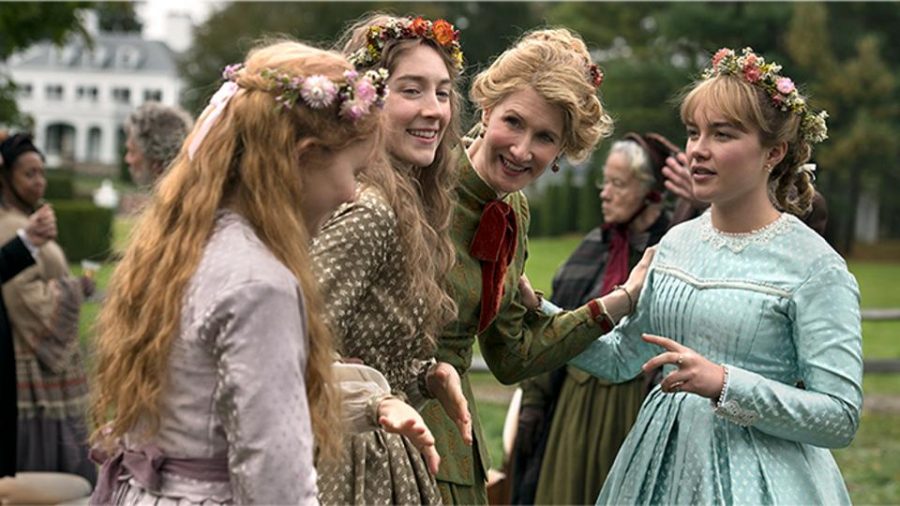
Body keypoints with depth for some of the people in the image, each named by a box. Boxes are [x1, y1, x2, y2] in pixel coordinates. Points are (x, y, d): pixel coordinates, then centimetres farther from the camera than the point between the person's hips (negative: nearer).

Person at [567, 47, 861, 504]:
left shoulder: (815, 267, -13)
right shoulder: (677, 242, 5)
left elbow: (840, 419, -17)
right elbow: (621, 358, 13)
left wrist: (724, 383, -25)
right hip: (660, 465, 6)